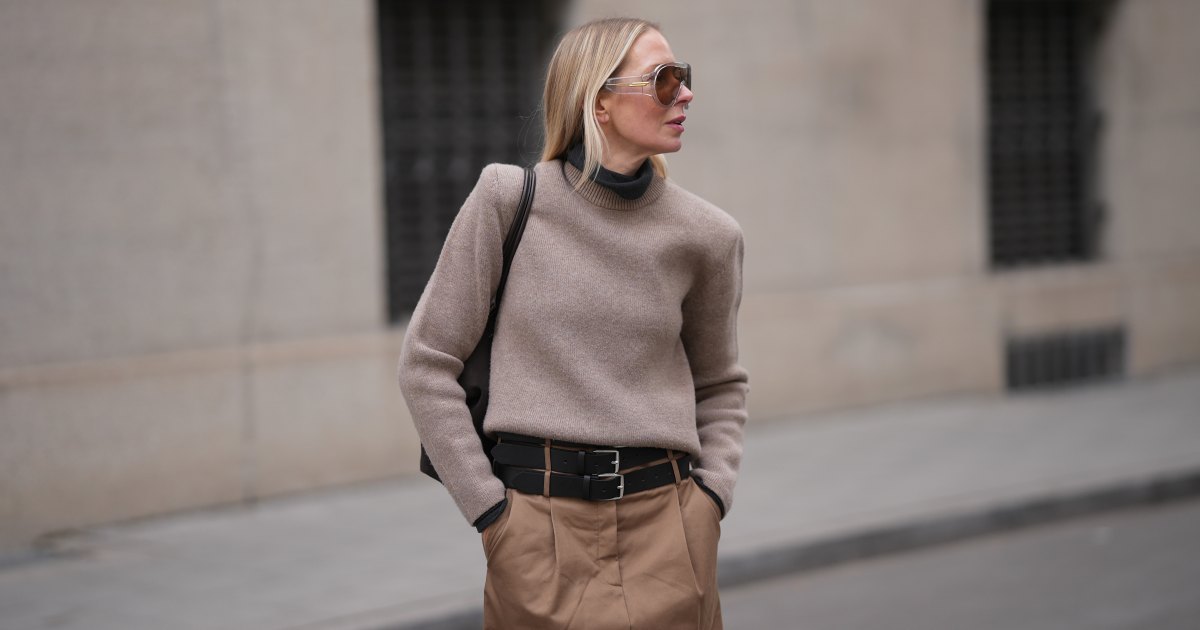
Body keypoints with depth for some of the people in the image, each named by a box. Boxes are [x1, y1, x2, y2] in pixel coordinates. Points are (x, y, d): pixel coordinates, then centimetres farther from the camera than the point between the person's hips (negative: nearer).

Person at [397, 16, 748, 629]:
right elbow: (427, 364, -1)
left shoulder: (707, 236, 1)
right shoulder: (508, 199, -5)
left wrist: (712, 498, 2)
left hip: (665, 529, 2)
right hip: (538, 530, -2)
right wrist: (489, 509, -5)